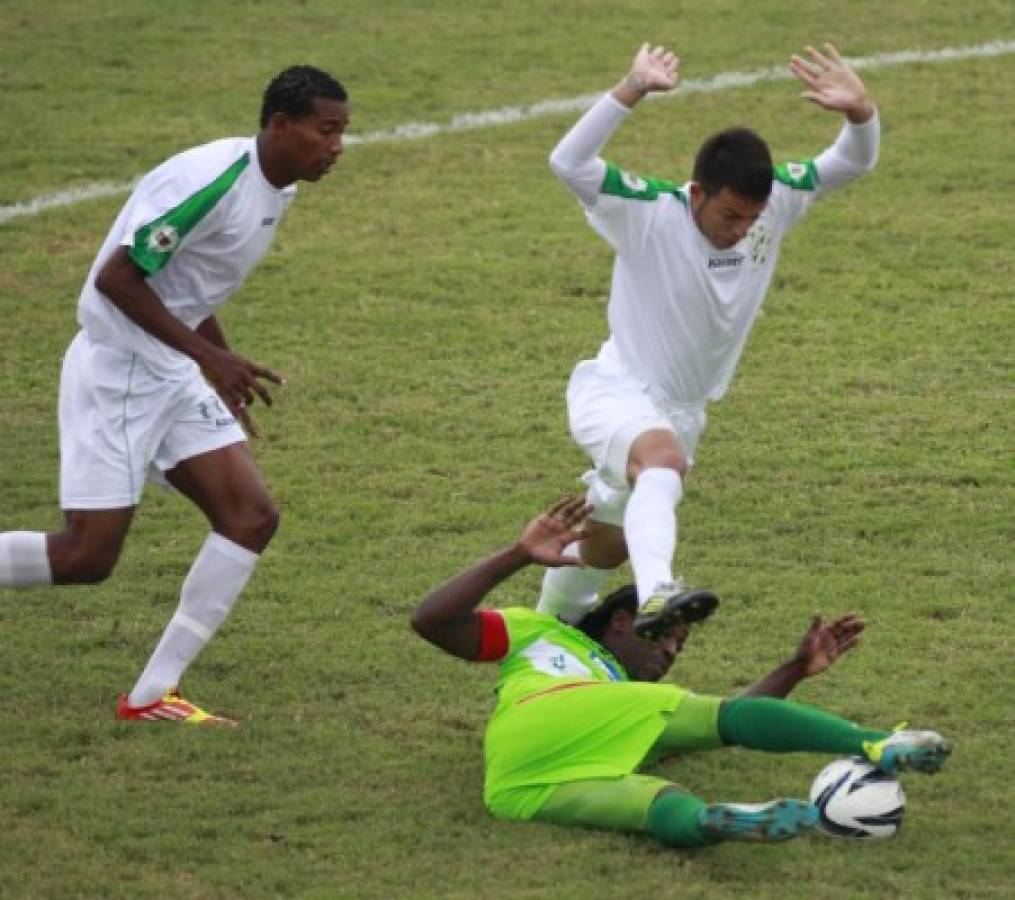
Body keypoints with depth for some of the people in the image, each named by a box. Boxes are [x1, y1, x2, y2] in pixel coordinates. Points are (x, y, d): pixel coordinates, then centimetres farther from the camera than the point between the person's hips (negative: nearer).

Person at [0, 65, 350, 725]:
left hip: (173, 376, 9)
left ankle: (153, 694, 0)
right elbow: (116, 277, -23)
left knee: (252, 516, -3)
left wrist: (225, 370, 19)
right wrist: (208, 355, -24)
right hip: (116, 372, -9)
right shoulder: (214, 181, -23)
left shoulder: (275, 191, 7)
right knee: (87, 557, -10)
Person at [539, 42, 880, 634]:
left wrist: (860, 111, -29)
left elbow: (853, 163, -6)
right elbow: (568, 163, -38)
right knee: (664, 460, -41)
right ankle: (656, 594, -59)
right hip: (618, 392, -7)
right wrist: (632, 92, -47)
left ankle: (551, 630, 49)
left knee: (609, 544, 22)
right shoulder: (651, 214, -24)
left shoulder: (773, 199, -9)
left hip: (683, 409, 7)